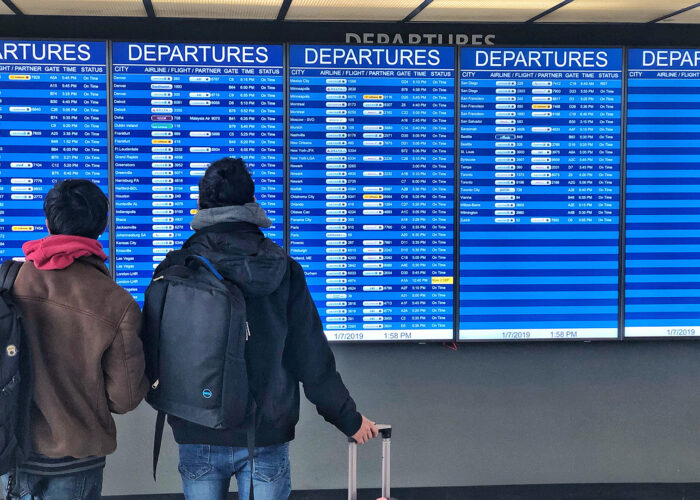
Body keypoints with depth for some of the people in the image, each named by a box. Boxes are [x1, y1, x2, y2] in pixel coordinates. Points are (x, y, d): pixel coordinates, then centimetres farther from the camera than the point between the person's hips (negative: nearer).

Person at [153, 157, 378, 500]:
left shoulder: (175, 270, -6)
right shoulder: (284, 271, -4)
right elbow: (312, 359, -2)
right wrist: (349, 420, 9)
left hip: (198, 436, 0)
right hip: (267, 435, 0)